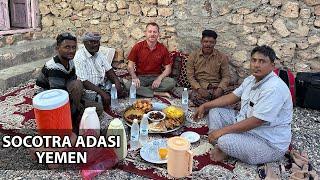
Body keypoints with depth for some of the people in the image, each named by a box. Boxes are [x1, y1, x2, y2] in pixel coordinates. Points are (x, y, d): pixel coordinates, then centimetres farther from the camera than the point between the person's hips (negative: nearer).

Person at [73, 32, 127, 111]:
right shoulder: (80, 57, -19)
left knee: (121, 90, -5)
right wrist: (102, 92, -30)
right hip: (88, 89, -7)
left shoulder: (99, 53, 5)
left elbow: (109, 70, 5)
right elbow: (84, 82, -24)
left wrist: (116, 81, -16)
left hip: (102, 84, 7)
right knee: (104, 99, -27)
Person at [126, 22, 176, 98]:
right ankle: (158, 93, -23)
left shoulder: (163, 49, -1)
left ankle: (142, 90, -20)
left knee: (171, 82, -27)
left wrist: (159, 78, -19)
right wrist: (134, 77, -24)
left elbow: (168, 68, 0)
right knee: (128, 85, -32)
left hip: (156, 77, 1)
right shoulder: (137, 47, -3)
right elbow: (130, 66, -3)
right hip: (140, 77, -1)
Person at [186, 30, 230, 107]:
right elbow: (190, 76, 0)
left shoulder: (222, 57, 5)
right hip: (199, 88, 0)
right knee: (195, 98, -33)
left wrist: (220, 89, -15)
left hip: (215, 88, 1)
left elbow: (226, 76, 5)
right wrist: (199, 89, -16)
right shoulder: (193, 56, 4)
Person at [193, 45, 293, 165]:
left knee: (225, 140, -31)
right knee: (215, 111, 5)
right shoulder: (251, 80, 2)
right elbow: (233, 97, 10)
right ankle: (219, 146, -4)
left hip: (269, 143, -9)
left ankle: (226, 151, 4)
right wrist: (205, 106, 4)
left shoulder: (274, 89, -28)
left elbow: (255, 121, -31)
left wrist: (223, 130, -26)